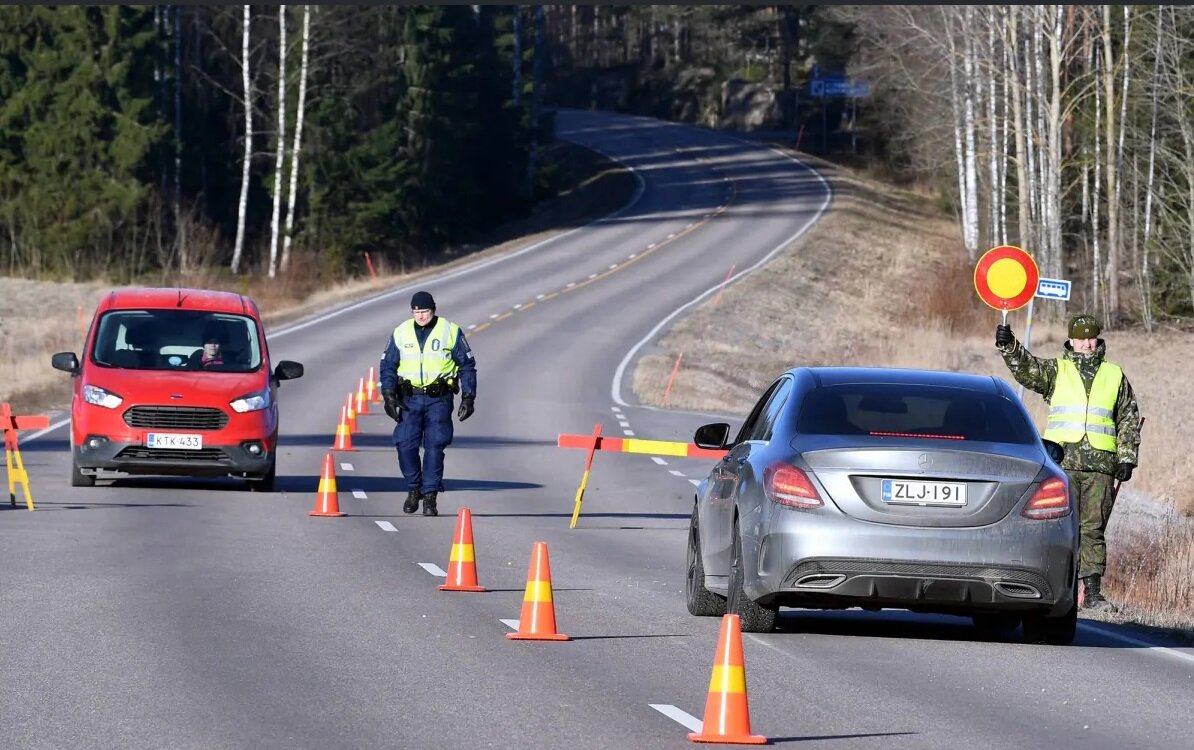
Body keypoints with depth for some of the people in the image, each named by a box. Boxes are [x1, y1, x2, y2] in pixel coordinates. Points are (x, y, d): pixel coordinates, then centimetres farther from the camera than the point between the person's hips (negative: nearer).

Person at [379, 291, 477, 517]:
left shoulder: (450, 332, -1)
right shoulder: (401, 333, 5)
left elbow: (467, 366, 5)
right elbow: (388, 366, 10)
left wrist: (468, 398, -1)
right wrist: (389, 396, -2)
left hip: (439, 399, -2)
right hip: (409, 398, 2)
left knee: (434, 447, -7)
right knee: (405, 445, -7)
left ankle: (430, 496, 0)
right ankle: (413, 489, 14)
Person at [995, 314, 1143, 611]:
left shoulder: (1115, 376, 16)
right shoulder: (1055, 371, 13)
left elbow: (1129, 420, 17)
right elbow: (1025, 367, -3)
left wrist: (1127, 458, 9)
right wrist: (1007, 345, -21)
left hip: (1100, 465, 1)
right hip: (1062, 462, -1)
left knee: (1093, 529, 1)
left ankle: (1092, 590, 3)